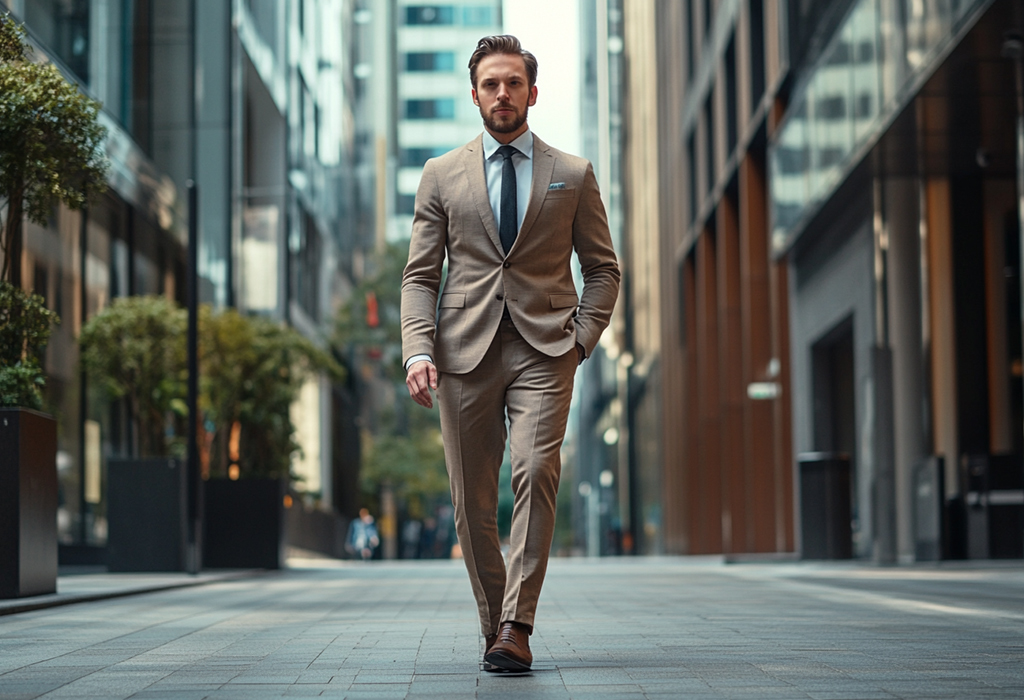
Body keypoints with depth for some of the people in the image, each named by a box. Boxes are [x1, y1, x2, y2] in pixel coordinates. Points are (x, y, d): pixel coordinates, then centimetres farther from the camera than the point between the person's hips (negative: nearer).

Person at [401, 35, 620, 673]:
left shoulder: (573, 175, 12)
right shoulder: (442, 175, 12)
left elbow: (603, 268, 15)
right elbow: (420, 276, 9)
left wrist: (583, 337, 0)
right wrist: (418, 350, -5)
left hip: (543, 348, -1)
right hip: (464, 352, 1)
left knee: (536, 471, -20)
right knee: (472, 500, 1)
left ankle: (516, 628, -21)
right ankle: (494, 624, 15)